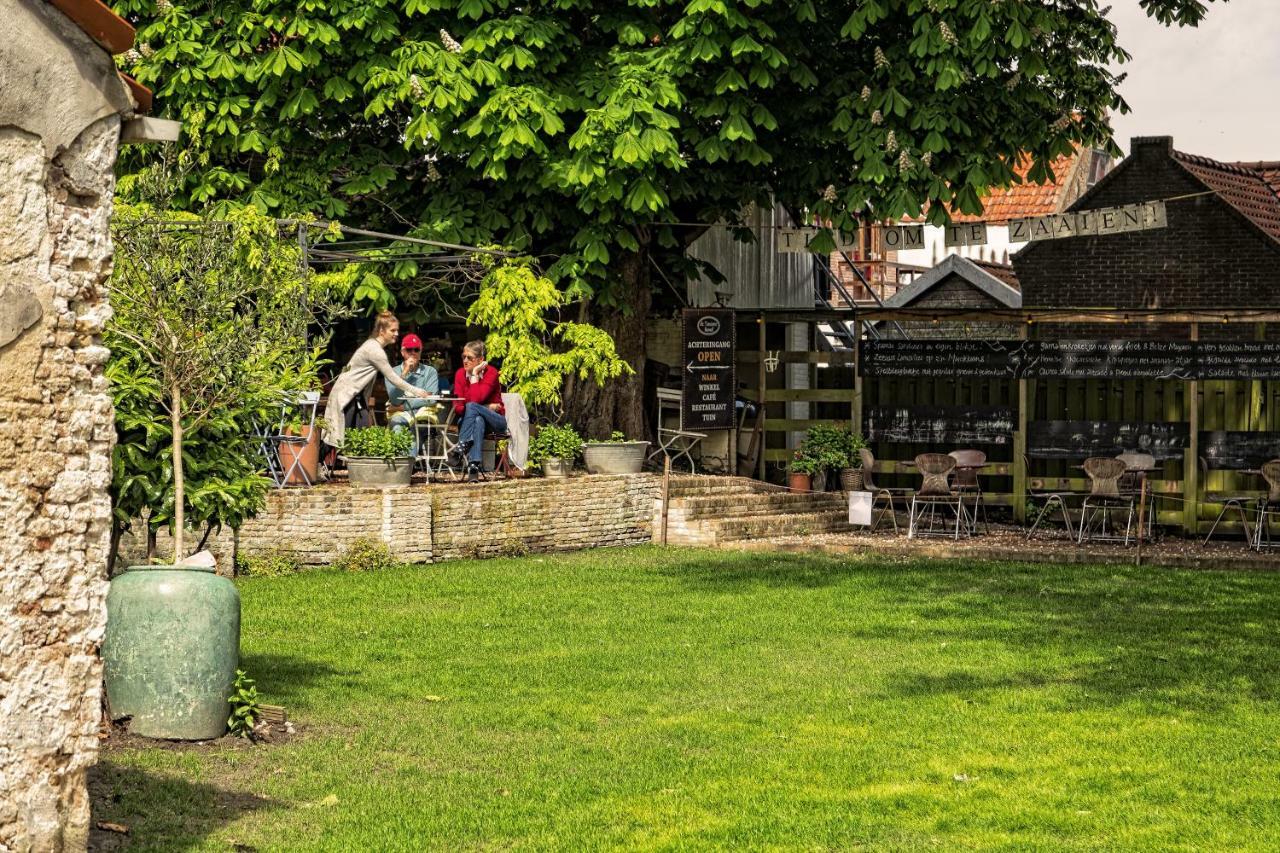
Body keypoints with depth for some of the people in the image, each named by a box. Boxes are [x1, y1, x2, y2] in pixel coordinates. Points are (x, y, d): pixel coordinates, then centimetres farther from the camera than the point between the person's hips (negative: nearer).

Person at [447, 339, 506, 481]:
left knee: (471, 406, -34)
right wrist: (486, 408, -17)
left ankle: (461, 448, -41)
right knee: (478, 420, -36)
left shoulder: (491, 372, -11)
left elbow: (475, 400, -24)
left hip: (496, 421, -2)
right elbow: (457, 406, -7)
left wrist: (475, 374, -18)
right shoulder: (460, 374, 0)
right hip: (469, 420, 2)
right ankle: (474, 466, -50)